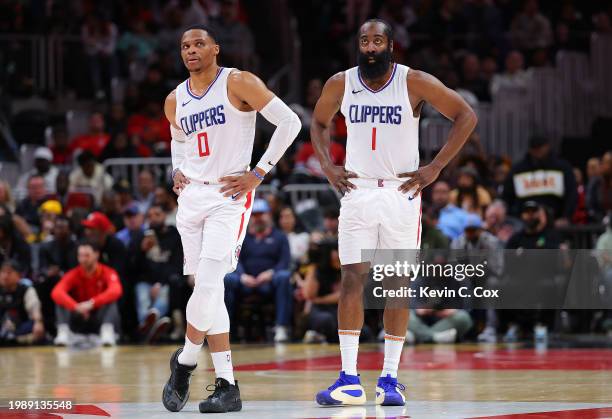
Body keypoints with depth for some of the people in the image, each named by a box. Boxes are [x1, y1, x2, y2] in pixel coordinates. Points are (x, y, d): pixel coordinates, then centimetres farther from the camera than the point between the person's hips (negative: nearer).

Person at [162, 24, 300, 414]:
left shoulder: (239, 83, -7)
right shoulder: (175, 101, 11)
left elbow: (289, 122, -9)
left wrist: (258, 173, -11)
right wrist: (177, 170, 9)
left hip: (229, 196, -6)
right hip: (192, 194, 6)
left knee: (208, 283, -19)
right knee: (209, 292, 4)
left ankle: (185, 360, 3)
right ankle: (227, 386, 7)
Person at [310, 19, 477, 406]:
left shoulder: (414, 82, -9)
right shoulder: (341, 84, 0)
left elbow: (466, 116, -5)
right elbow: (319, 122, 20)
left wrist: (435, 168, -9)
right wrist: (327, 166, 6)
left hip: (402, 193, -2)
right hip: (357, 190, 2)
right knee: (353, 280, -6)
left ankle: (390, 378, 7)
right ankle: (349, 380, -6)